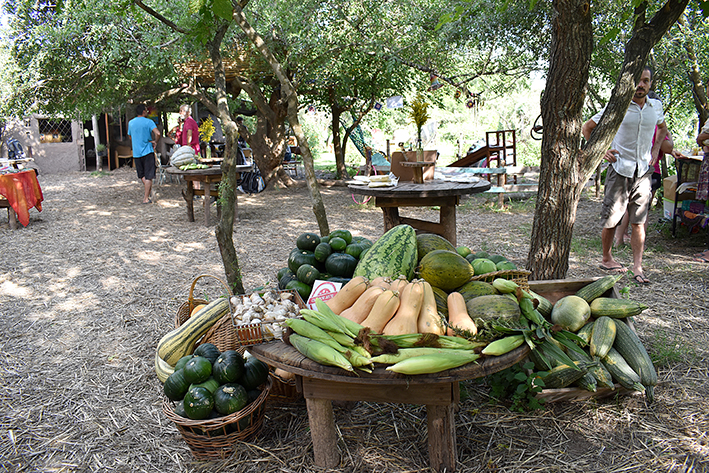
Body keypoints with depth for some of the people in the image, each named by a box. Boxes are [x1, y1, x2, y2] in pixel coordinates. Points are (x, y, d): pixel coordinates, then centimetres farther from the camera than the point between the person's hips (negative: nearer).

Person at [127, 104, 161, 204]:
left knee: (142, 175, 22)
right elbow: (157, 133, -21)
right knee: (148, 176, -2)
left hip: (136, 153, 5)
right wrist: (155, 142, -5)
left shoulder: (131, 123, 9)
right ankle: (146, 198, -5)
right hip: (147, 151, -5)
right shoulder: (148, 122, -7)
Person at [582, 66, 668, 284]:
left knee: (639, 221, 0)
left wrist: (654, 153, 15)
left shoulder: (656, 106, 9)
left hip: (643, 171, 3)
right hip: (620, 169, -3)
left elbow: (662, 129, 30)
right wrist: (602, 151, -4)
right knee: (611, 219, 2)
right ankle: (606, 259, 21)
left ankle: (637, 267, 2)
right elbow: (587, 128, 5)